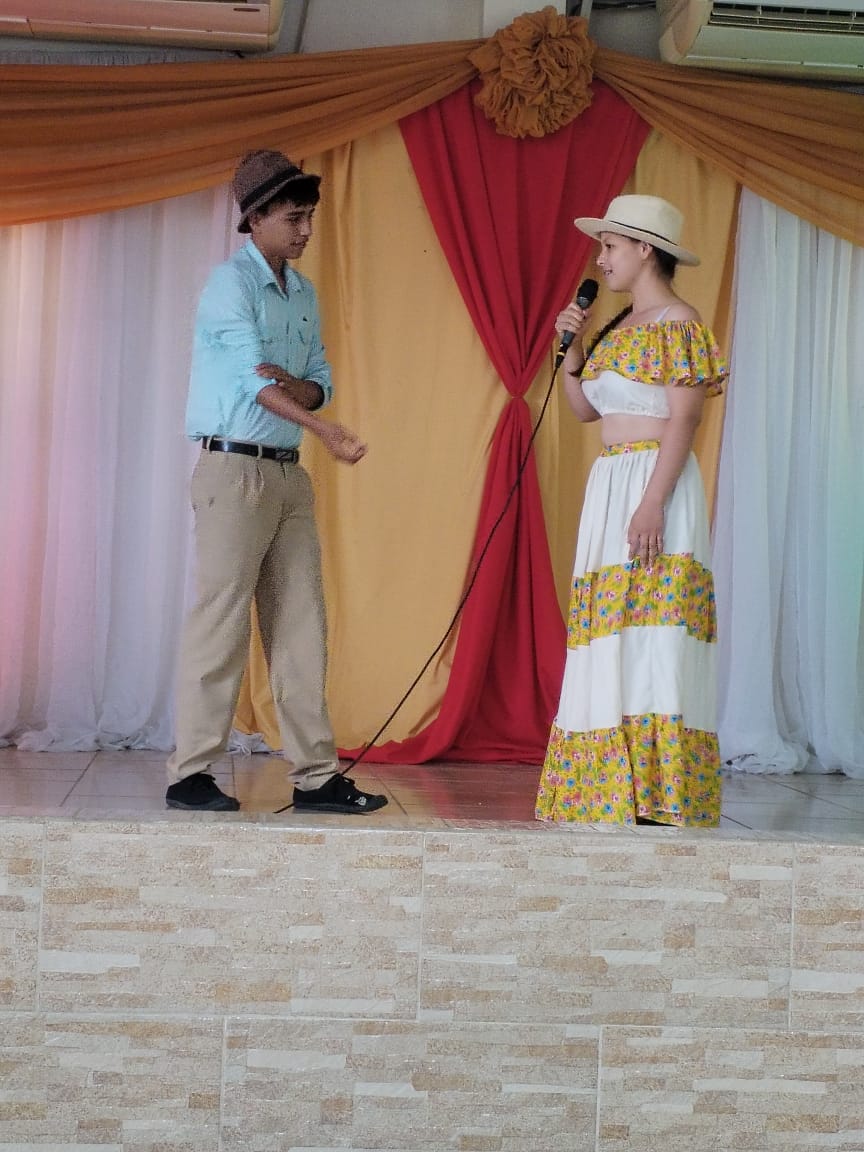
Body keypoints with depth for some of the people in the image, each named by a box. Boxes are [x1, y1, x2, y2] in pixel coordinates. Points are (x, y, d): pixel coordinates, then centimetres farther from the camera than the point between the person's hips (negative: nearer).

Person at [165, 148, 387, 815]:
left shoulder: (304, 293, 16)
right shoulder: (231, 284, -6)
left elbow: (321, 385, 13)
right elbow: (253, 377, -16)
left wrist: (291, 383, -11)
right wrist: (326, 432, -25)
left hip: (290, 473, 7)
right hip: (235, 468, -7)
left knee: (301, 627, 4)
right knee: (222, 623, -7)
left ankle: (316, 776, 7)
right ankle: (191, 775, 1)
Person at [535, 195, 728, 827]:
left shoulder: (678, 324, -7)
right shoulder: (621, 326, 19)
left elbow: (683, 421, -15)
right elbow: (585, 408, 20)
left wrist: (652, 505, -23)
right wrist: (573, 348, 7)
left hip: (655, 486, -9)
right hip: (608, 488, 9)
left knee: (652, 642, -11)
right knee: (614, 646, 7)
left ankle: (660, 801, -8)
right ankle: (622, 796, 11)